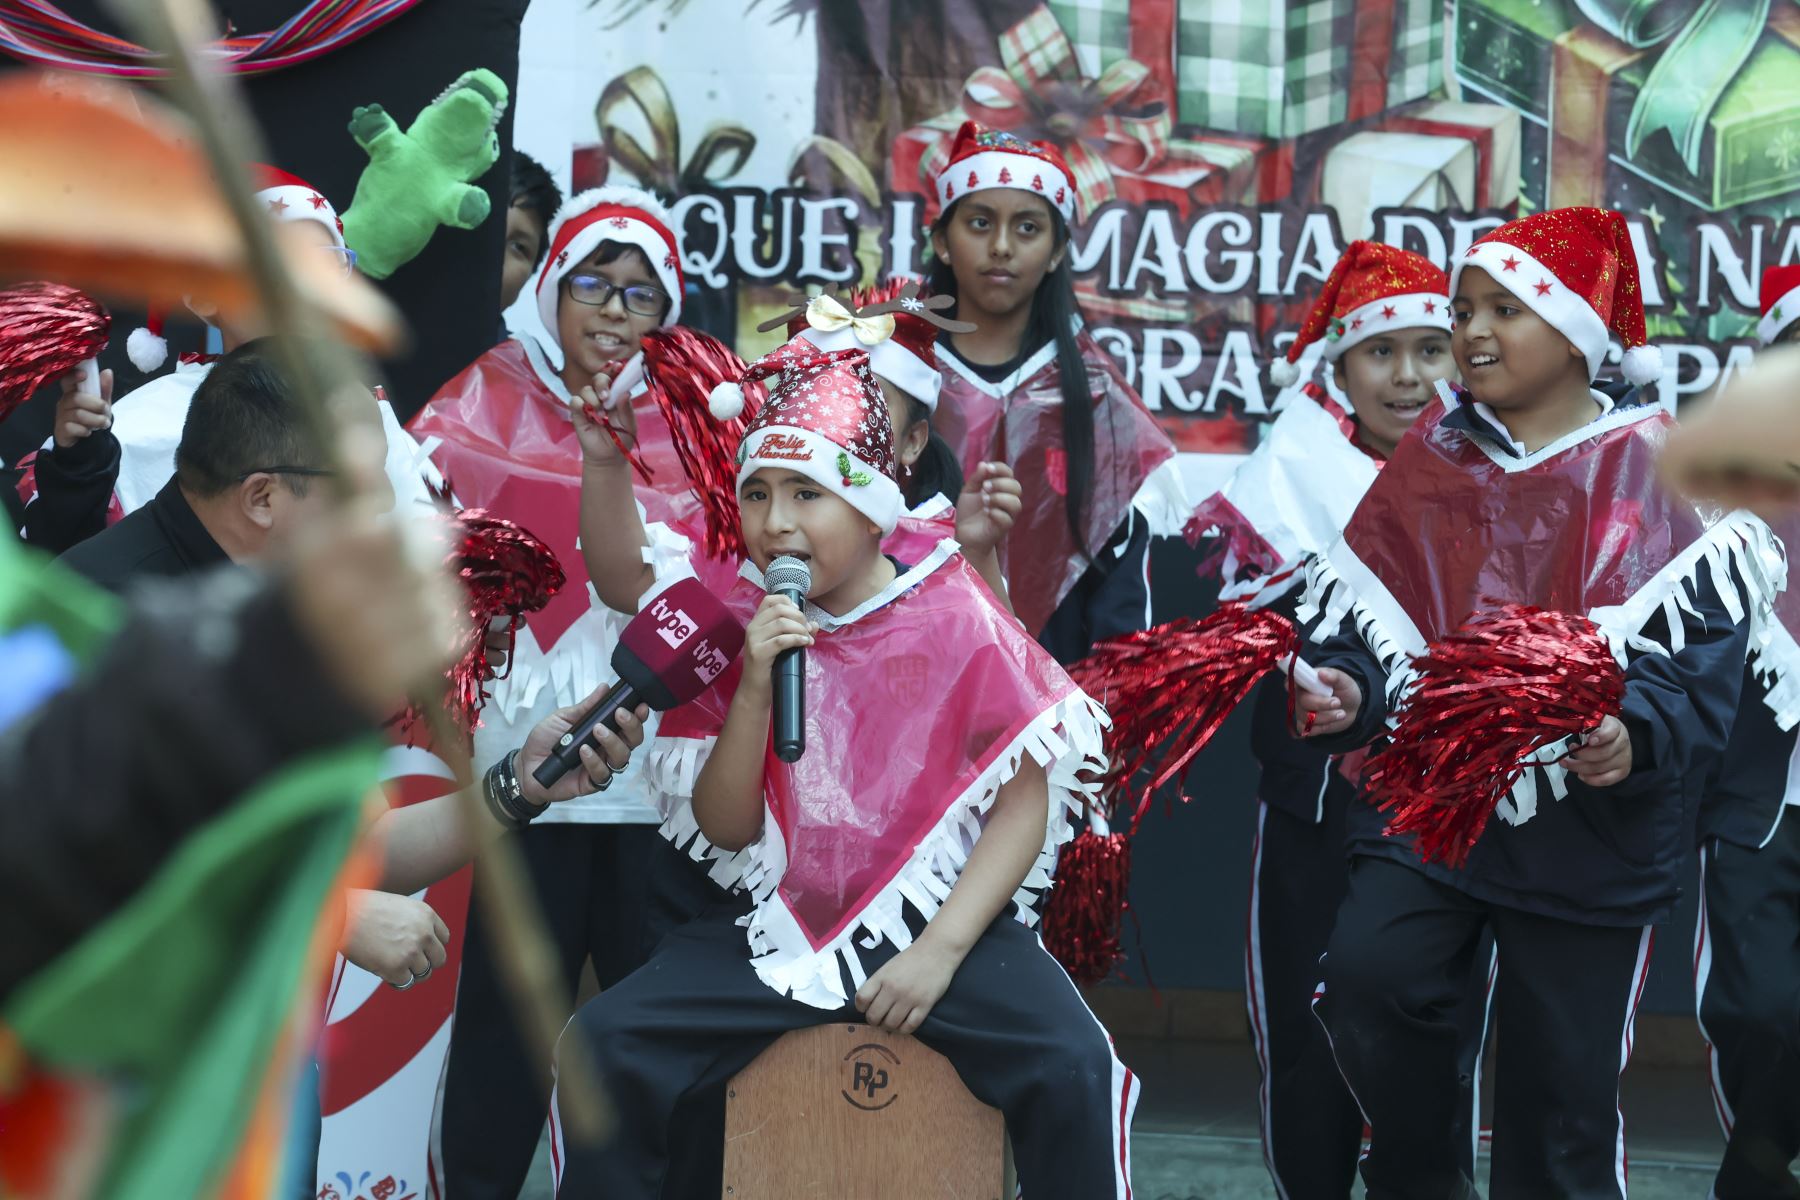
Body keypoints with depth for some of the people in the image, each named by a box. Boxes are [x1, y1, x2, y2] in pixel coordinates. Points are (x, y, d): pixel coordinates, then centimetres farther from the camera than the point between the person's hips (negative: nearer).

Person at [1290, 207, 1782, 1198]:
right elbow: (1367, 622, 7)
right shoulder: (1432, 458, 9)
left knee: (1560, 1090, 3)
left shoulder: (1657, 472, -2)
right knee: (1366, 979, -21)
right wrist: (1349, 692, -14)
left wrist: (1637, 738, -28)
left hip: (1587, 828, -2)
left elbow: (1699, 653, -9)